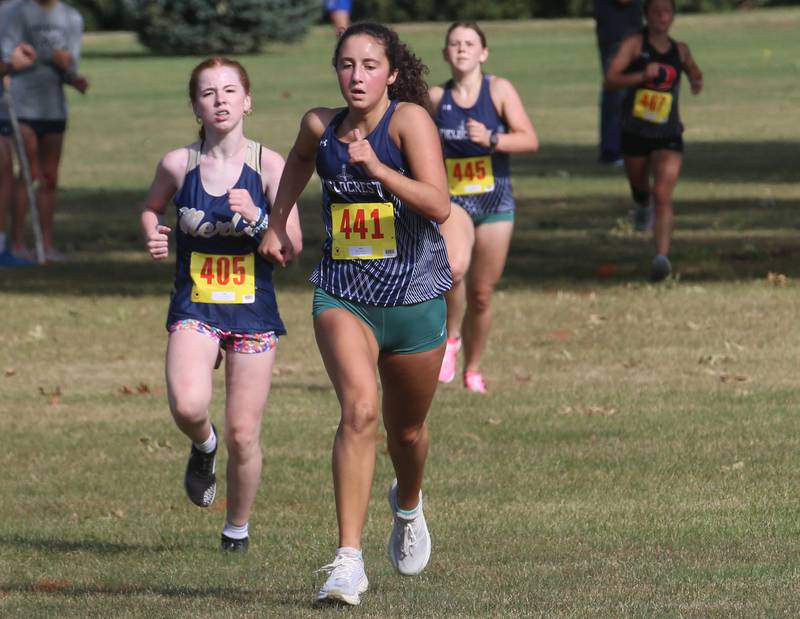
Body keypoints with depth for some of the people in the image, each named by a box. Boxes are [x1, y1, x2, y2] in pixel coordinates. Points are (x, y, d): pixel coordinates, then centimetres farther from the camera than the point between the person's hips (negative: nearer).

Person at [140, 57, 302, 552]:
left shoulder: (268, 166, -6)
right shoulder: (178, 165, -2)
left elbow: (293, 245, -9)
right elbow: (151, 208, 19)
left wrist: (256, 217, -26)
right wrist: (154, 235, -2)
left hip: (254, 311, 0)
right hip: (195, 309, 0)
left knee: (243, 435, 2)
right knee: (188, 407, -26)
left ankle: (238, 526, 27)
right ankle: (203, 444, 11)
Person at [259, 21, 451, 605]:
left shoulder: (409, 119, -11)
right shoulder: (321, 125, 2)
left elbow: (439, 205, -22)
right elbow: (299, 160, 28)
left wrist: (377, 168, -31)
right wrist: (276, 224, 31)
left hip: (415, 296, -1)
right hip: (342, 294, 1)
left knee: (406, 430, 16)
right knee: (359, 409, -23)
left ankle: (408, 506, 53)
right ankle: (349, 561, -26)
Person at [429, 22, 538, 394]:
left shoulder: (499, 90, -4)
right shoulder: (436, 98, 3)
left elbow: (530, 140, -10)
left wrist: (492, 139, -24)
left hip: (495, 205, 0)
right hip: (451, 200, 0)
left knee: (481, 294, 7)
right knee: (454, 266, -31)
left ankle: (472, 371, 26)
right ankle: (450, 336, -8)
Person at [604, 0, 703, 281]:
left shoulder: (680, 50, 5)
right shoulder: (634, 44, -6)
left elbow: (694, 71, 27)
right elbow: (611, 80, -17)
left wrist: (697, 81, 4)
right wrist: (642, 75, -31)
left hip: (668, 135, 0)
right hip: (635, 132, 0)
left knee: (663, 195, -17)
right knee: (639, 185, 22)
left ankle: (662, 256, -28)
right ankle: (642, 205, 60)